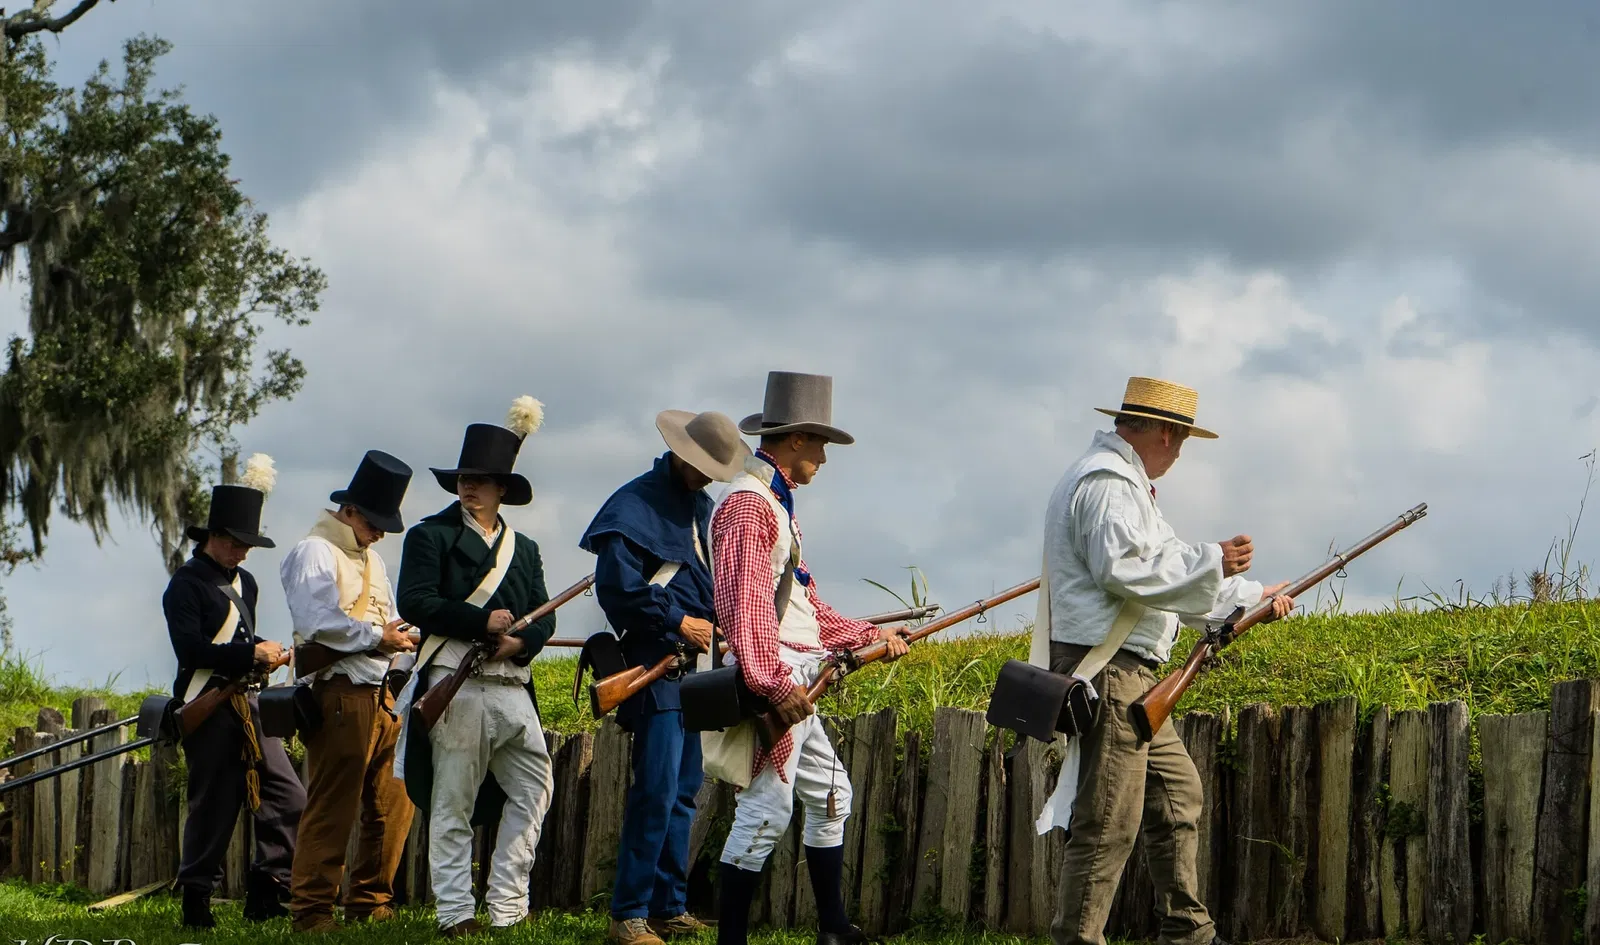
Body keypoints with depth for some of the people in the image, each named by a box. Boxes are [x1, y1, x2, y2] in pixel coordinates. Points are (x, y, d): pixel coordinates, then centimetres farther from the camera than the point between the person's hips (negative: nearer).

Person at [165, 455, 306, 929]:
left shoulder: (244, 582, 20)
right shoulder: (187, 584, -7)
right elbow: (190, 649, -17)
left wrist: (265, 651, 8)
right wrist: (252, 652, -20)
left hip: (247, 705, 8)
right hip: (208, 709, -8)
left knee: (287, 798, -1)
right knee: (213, 803, -4)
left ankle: (265, 893, 4)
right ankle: (196, 899, 6)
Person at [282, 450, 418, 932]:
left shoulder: (369, 558, 25)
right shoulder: (314, 552, -5)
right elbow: (317, 621, -17)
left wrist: (395, 635, 7)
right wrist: (376, 636, -13)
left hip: (379, 695, 9)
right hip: (339, 695, -9)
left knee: (392, 802, 9)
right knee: (332, 807, -8)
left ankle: (370, 901, 18)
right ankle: (311, 910, -4)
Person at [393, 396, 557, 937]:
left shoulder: (524, 549, 20)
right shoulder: (432, 536, 4)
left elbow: (543, 617, 15)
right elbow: (414, 602, -9)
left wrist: (520, 642, -8)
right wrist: (483, 623, -13)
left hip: (512, 686, 5)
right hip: (456, 685, -5)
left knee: (534, 789, 2)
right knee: (452, 803, -2)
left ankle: (507, 904, 9)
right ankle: (455, 912, 1)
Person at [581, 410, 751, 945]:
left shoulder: (701, 505, 17)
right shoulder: (634, 506, -10)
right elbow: (617, 589, -17)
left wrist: (719, 620, 10)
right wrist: (679, 623, -15)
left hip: (696, 661, 9)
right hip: (656, 664, -9)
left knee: (684, 791, 10)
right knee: (657, 791, -13)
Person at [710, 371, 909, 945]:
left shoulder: (778, 505, 19)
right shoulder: (748, 504, -13)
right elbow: (745, 602, -23)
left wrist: (868, 635, 18)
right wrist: (776, 682, -28)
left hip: (794, 681, 11)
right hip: (775, 678, -11)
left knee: (830, 793, 16)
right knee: (767, 809, -11)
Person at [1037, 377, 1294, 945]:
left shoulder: (1124, 483, 23)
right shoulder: (1107, 481, -12)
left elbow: (1169, 574, 29)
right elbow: (1124, 567, -24)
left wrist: (1253, 597, 32)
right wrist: (1211, 561, -17)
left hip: (1131, 682, 11)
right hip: (1106, 671, -11)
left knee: (1177, 792, 18)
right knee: (1108, 827, -11)